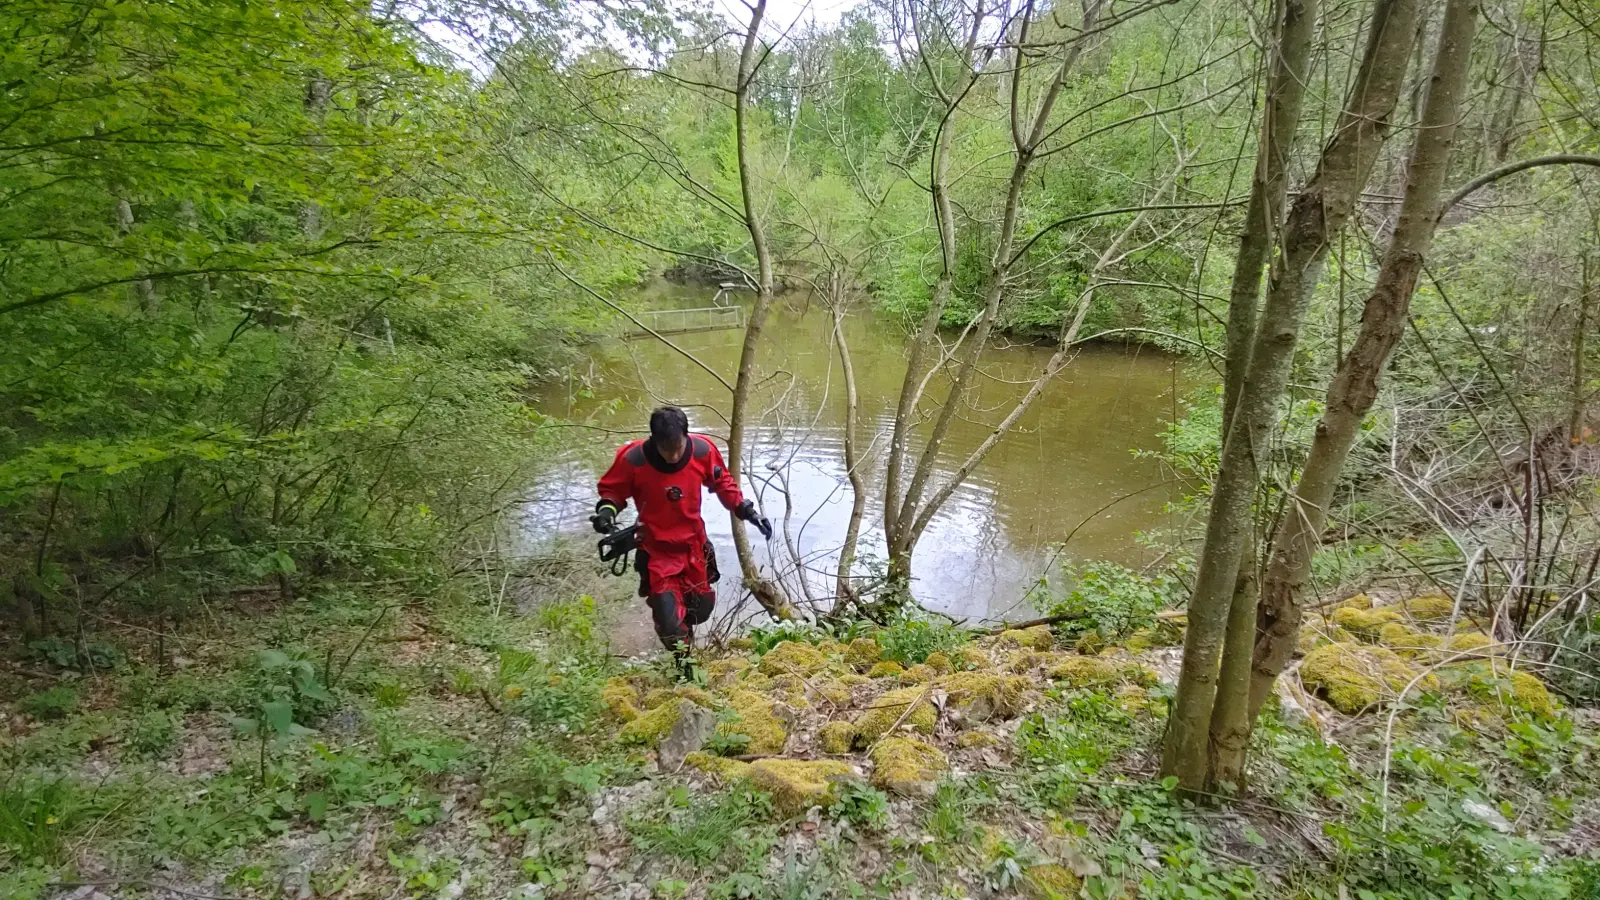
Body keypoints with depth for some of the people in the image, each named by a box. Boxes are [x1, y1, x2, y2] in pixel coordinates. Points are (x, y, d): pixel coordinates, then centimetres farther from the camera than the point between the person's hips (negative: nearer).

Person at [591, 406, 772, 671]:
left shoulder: (703, 450, -16)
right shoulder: (633, 459, -24)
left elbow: (722, 482, 3)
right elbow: (612, 488, -6)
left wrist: (745, 510, -4)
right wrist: (607, 509, -25)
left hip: (694, 545, 3)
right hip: (658, 551, -3)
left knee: (701, 608, 18)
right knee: (669, 619, -9)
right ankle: (683, 660, 23)